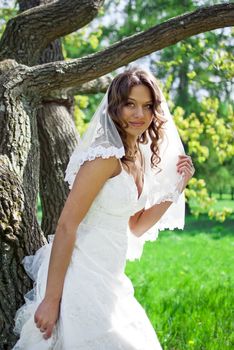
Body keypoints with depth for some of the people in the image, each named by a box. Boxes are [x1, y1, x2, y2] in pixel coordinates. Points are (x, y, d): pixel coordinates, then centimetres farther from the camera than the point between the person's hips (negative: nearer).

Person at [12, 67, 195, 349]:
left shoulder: (140, 158, 10)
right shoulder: (107, 155, -17)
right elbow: (66, 225, -20)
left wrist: (177, 186, 7)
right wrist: (51, 299, -22)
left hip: (109, 279, 9)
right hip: (81, 276, -9)